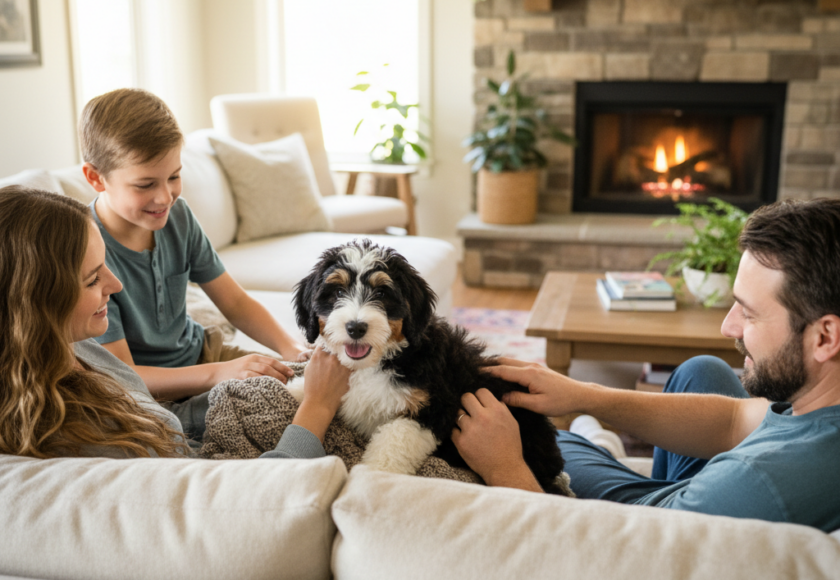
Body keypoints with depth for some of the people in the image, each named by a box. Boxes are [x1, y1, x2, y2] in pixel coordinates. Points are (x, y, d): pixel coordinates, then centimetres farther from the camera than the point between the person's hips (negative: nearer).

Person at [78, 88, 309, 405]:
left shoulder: (177, 215, -4)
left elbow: (236, 303, 2)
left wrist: (293, 350, -15)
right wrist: (218, 373, -34)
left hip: (198, 352, 7)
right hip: (147, 392, -6)